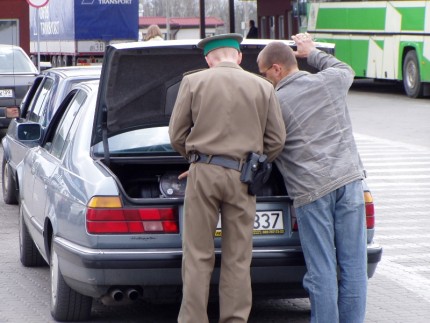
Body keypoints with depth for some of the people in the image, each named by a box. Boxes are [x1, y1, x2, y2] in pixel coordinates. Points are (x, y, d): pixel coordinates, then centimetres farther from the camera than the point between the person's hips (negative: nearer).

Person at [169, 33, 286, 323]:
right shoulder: (263, 87, 6)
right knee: (238, 258, 6)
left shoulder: (193, 82, 3)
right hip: (241, 179, 1)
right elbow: (277, 140, 5)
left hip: (203, 172, -1)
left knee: (198, 256, 3)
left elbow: (177, 136, 5)